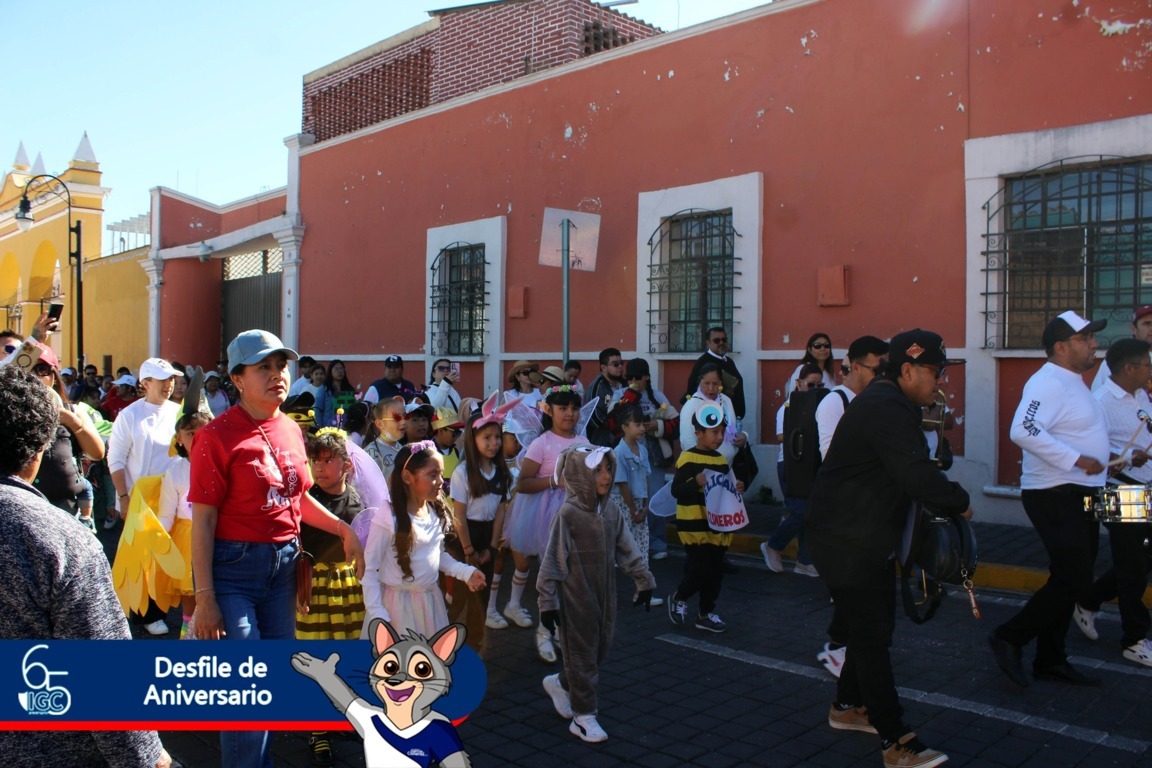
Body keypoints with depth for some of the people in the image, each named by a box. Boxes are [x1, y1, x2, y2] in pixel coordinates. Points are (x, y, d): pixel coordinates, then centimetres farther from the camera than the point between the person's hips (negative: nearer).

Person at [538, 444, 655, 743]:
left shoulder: (611, 510, 1)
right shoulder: (568, 513, -17)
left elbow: (627, 549, 11)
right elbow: (553, 558, -16)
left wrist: (644, 580, 14)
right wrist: (548, 601, -16)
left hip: (605, 593, 7)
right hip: (576, 595, -7)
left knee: (601, 649, 15)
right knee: (582, 653, 4)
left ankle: (560, 683, 38)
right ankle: (583, 716, 19)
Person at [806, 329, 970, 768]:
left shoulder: (890, 404, 12)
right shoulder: (885, 408, -23)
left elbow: (912, 467, 14)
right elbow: (916, 473, -31)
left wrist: (945, 499, -2)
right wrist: (959, 503, -16)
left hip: (869, 537, 11)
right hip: (845, 541, -11)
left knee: (876, 627, 19)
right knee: (872, 634, -6)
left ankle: (847, 707, 35)